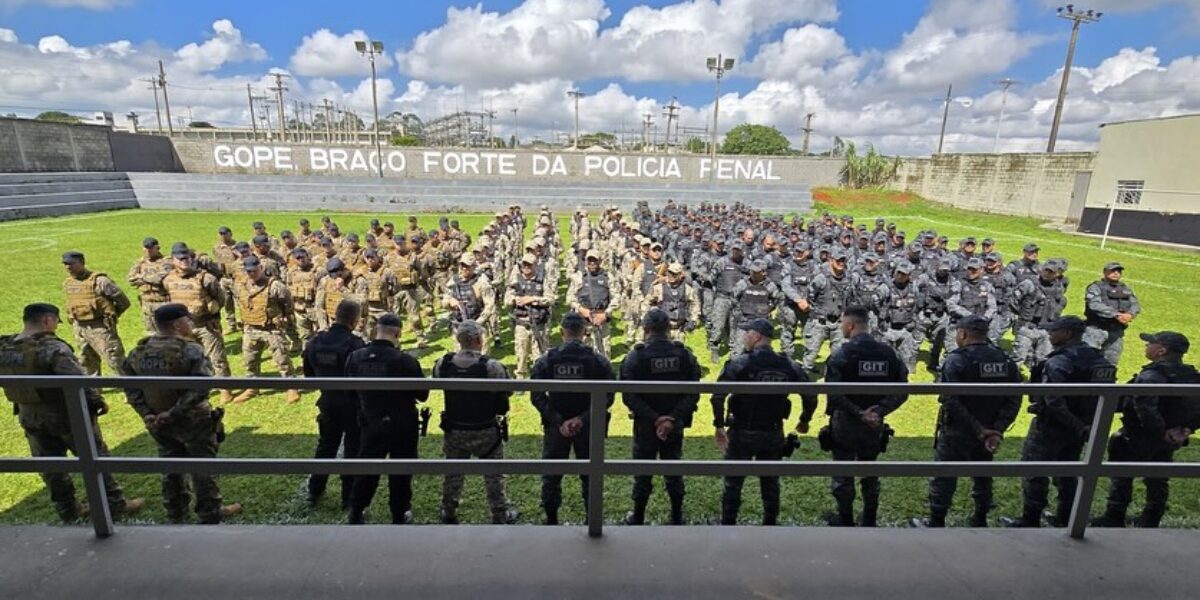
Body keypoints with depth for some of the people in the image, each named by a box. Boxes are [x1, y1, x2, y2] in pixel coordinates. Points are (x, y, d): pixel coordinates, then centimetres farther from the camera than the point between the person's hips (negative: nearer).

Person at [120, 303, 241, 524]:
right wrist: (175, 413, -22)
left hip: (159, 424, 6)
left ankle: (176, 514, 36)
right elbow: (200, 388, -30)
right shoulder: (190, 350, -21)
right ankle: (211, 513, 21)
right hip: (193, 421, -6)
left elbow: (129, 384, 2)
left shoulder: (138, 351, 0)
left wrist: (146, 413, -1)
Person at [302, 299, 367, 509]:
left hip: (328, 403, 5)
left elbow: (308, 372, 7)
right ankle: (349, 497, 17)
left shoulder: (315, 341, -5)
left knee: (325, 446, 22)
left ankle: (314, 492, 31)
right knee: (353, 449, 9)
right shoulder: (356, 345, -24)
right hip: (353, 405, -5)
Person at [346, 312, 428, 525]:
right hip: (402, 426, -4)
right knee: (400, 471, 11)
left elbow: (351, 391, 6)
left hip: (371, 424, 4)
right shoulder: (405, 361, -23)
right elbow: (422, 395, -13)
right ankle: (400, 515, 24)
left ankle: (356, 513, 33)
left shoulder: (355, 357, -8)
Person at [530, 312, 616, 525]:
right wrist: (582, 418, -13)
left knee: (551, 474, 17)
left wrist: (558, 421, -12)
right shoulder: (598, 361, -8)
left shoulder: (545, 361, -5)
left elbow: (537, 397, -9)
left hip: (555, 427, 1)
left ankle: (551, 519, 25)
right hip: (588, 427, 0)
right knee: (590, 475, 15)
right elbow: (607, 397, -12)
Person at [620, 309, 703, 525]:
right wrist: (672, 418, -12)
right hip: (676, 425, 2)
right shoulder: (685, 355, -4)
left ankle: (638, 518, 23)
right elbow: (693, 394, -8)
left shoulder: (635, 357, -11)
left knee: (642, 472, 11)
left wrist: (654, 418, -15)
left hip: (645, 425, -2)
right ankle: (677, 518, 27)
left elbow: (628, 396, -16)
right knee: (674, 471, 16)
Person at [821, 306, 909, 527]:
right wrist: (880, 410, -10)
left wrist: (858, 413, -16)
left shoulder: (842, 355, -16)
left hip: (845, 423, -5)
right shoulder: (888, 353, 0)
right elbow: (901, 391, -2)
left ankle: (845, 520, 20)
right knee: (869, 472, 19)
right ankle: (869, 521, 30)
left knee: (843, 473, 9)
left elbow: (834, 395, -24)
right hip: (875, 424, 5)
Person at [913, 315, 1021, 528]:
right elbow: (1014, 399, -2)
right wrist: (998, 430, -8)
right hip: (988, 432, 6)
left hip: (957, 431, -6)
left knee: (943, 477, 4)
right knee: (982, 476, 21)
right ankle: (980, 521, 33)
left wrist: (978, 430, -18)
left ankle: (936, 523, 10)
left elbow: (950, 401, -24)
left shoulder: (956, 360, -17)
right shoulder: (1005, 361, 3)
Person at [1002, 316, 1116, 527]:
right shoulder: (1099, 360, 5)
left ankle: (1030, 521, 11)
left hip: (1051, 427, -8)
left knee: (1034, 473, 4)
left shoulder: (1059, 362, -23)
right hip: (1080, 428, 8)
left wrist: (1077, 426, -21)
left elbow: (1054, 402, -31)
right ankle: (1065, 518, 33)